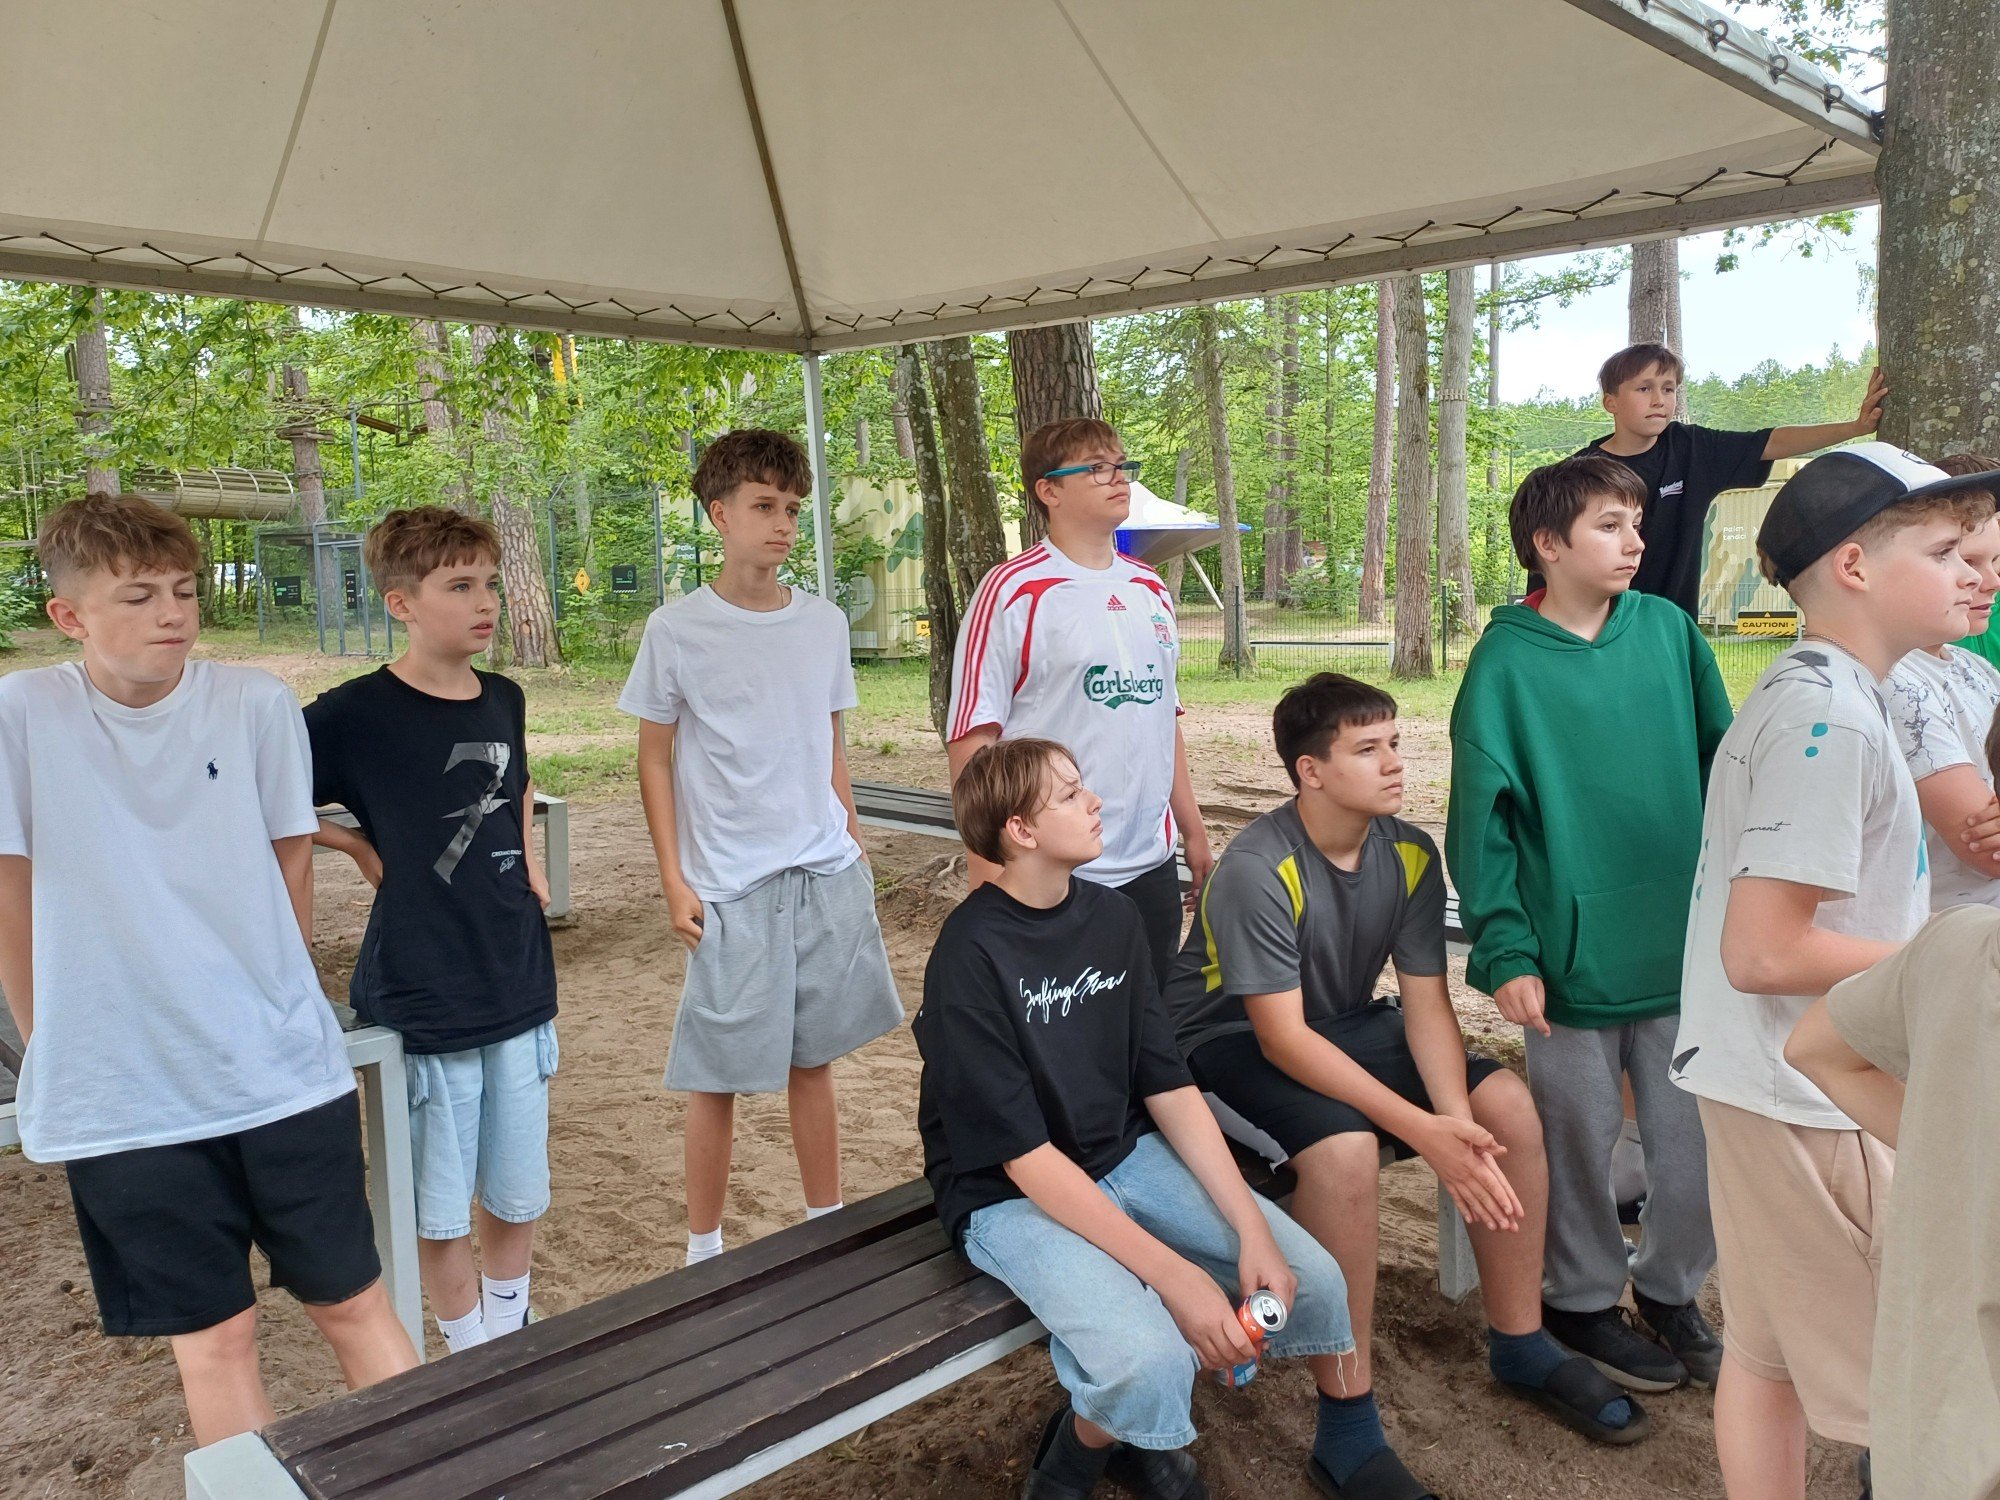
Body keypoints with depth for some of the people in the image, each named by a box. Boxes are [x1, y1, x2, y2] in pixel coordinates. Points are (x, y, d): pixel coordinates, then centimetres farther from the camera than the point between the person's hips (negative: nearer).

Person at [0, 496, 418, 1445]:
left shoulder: (258, 705, -5)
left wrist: (267, 1006, 7)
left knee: (352, 1304, 11)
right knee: (213, 1339, 11)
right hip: (122, 1102, 0)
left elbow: (289, 873, 4)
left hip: (284, 1072, 1)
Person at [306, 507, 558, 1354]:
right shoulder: (356, 715, -13)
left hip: (518, 988, 5)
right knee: (440, 1209, 9)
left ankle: (513, 1334, 39)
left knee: (518, 1194, 16)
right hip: (420, 1000, -4)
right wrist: (360, 847, -7)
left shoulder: (505, 701, 4)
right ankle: (472, 1355, 30)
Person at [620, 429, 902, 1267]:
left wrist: (853, 849, 12)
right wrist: (674, 881, -4)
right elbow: (655, 760, -1)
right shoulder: (677, 631, -5)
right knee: (720, 1073, 5)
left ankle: (828, 1225, 29)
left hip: (828, 877, 4)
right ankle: (704, 1252, 23)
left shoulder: (825, 624, 6)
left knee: (814, 1058, 13)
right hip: (732, 888, -3)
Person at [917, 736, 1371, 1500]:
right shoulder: (970, 957, -22)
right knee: (1150, 1360, -29)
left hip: (1125, 1157, 6)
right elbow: (1027, 1158, -23)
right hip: (1009, 1196, -6)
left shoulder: (1114, 916, -3)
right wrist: (1172, 1273, -26)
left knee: (1312, 1278, -7)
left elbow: (1170, 1089, -1)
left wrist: (1252, 1230, -11)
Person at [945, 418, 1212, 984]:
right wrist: (987, 860, -14)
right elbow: (971, 736, -11)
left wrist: (1193, 831, 18)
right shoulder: (1012, 591, -10)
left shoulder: (1150, 589, 11)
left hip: (1150, 862, 6)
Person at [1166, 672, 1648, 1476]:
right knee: (1345, 1148, -33)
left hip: (1347, 1025, 7)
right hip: (1234, 1044, -6)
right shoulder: (1257, 869, -27)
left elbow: (1427, 1003, -7)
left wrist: (1458, 1118, -24)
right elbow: (1283, 1038, -28)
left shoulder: (1410, 855, -7)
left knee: (1508, 1107, -9)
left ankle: (1520, 1345, 11)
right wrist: (1423, 1130, -31)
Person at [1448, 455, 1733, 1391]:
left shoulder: (1668, 630, 2)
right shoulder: (1507, 663, -9)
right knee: (1580, 1140, 11)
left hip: (1686, 944, 4)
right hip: (1575, 955, -4)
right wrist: (1506, 950, -14)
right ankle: (1583, 1299, 33)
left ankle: (1669, 1288, 37)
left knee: (1698, 1138, 13)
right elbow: (1480, 819, -9)